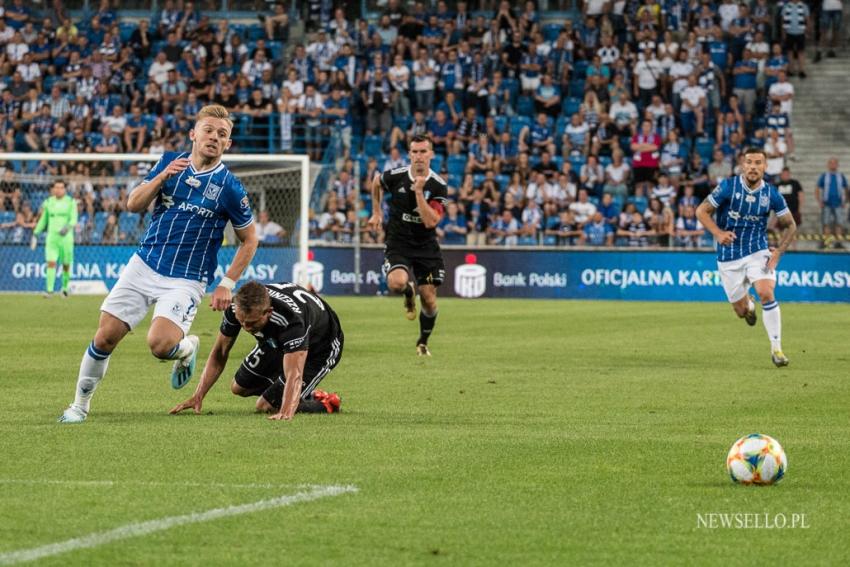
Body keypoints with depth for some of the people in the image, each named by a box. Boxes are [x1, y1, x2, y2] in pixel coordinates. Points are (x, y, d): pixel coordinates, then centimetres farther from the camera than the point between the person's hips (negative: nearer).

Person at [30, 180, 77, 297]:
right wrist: (35, 234, 14)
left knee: (66, 265, 5)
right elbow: (43, 220, 17)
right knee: (51, 263, -12)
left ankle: (65, 288, 26)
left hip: (66, 236, -1)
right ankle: (49, 290, -16)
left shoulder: (71, 202, 0)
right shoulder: (48, 202, 8)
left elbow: (74, 219, -8)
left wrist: (67, 227, -28)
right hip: (52, 237, 1)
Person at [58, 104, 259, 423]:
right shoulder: (170, 161, 2)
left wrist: (227, 284, -6)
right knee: (105, 337, -2)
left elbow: (249, 241, 2)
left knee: (160, 344, -26)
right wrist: (163, 176, -18)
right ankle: (80, 405, 16)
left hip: (185, 280, -3)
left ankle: (186, 349, 10)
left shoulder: (229, 188, -9)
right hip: (144, 265, 3)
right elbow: (133, 205, -2)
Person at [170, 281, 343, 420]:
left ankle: (326, 404, 7)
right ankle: (308, 394, 28)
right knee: (239, 388, 15)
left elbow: (294, 375, -53)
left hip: (321, 348, -7)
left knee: (266, 406, -14)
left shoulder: (291, 319, -47)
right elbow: (219, 353, -13)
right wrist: (198, 396, -20)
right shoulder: (235, 308, -27)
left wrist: (285, 414, -69)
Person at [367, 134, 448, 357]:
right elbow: (376, 182, 15)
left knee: (429, 299, -1)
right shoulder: (395, 177, -10)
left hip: (426, 246, 1)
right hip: (398, 243, 0)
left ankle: (423, 343, 26)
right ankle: (409, 292, 10)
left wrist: (419, 192, -27)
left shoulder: (438, 186, -12)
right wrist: (377, 212, 15)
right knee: (396, 283, -29)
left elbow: (430, 222, -21)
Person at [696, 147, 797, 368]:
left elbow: (790, 225, 5)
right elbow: (702, 211, -8)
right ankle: (748, 303, 47)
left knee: (767, 294, -24)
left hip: (758, 252, 0)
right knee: (741, 311, 6)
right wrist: (718, 233, -24)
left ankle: (776, 349, -14)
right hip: (729, 256, 0)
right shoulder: (728, 186, -12)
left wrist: (778, 252, -7)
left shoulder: (771, 194, -6)